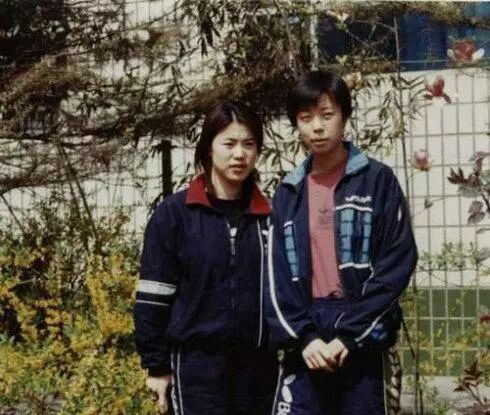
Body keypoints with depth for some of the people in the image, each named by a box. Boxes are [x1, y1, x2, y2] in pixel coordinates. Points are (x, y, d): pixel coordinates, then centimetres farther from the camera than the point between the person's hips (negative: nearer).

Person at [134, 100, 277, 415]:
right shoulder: (175, 213, -3)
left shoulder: (269, 216, 6)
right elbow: (153, 296, -2)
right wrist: (157, 365, -4)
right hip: (198, 363, -3)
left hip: (260, 363, 3)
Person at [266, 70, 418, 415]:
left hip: (362, 340, -2)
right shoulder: (288, 194, 12)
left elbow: (398, 262, -5)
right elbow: (277, 277, 7)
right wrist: (303, 336, -9)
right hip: (305, 342, 2)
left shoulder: (378, 180, 2)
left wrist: (347, 334, -11)